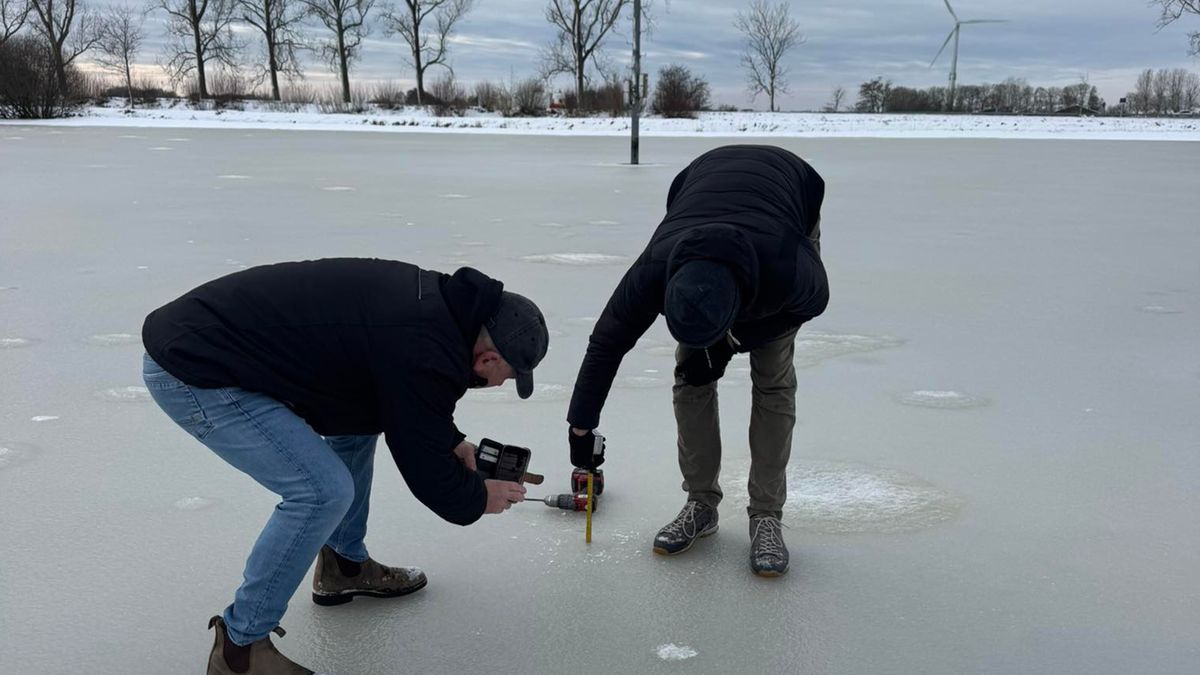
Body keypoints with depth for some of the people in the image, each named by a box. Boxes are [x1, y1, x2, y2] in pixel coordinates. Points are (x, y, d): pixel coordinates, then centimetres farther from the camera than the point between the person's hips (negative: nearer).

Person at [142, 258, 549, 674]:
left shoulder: (432, 298, 5)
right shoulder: (426, 352, -23)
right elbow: (424, 468, -12)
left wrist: (453, 442, 19)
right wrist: (480, 499, 6)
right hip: (189, 372, -10)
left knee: (359, 422, 18)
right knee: (323, 490, -16)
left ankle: (344, 566, 32)